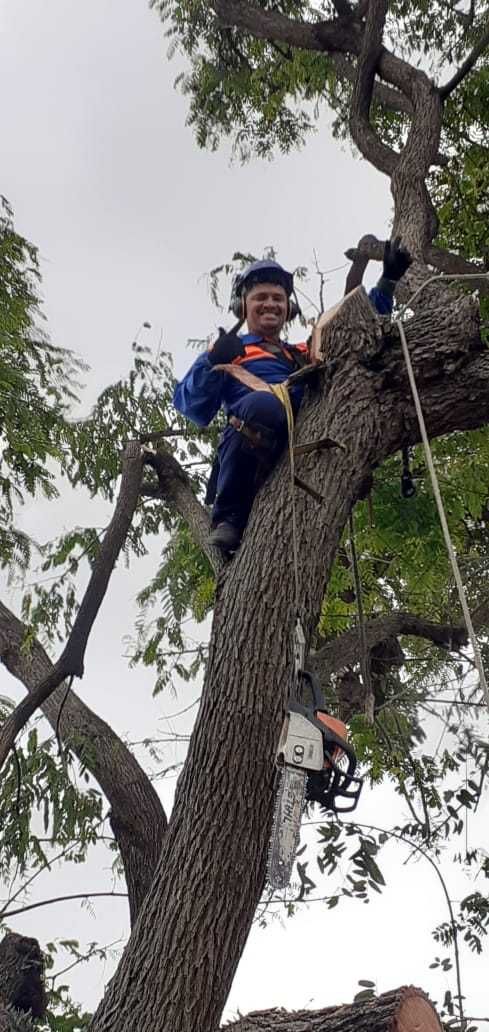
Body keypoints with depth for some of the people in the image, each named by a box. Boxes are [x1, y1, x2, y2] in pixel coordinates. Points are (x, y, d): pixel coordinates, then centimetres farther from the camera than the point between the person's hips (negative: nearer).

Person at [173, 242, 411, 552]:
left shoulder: (306, 354, 39)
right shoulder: (227, 353, 26)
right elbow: (192, 408, 10)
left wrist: (389, 280, 28)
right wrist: (213, 364, -6)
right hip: (255, 446, -4)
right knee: (262, 404, -39)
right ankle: (230, 519, -24)